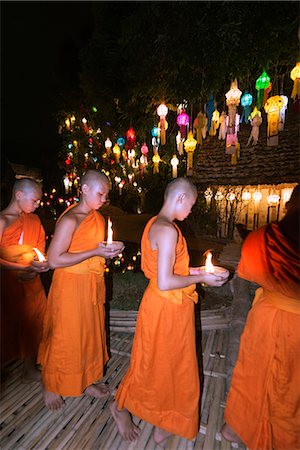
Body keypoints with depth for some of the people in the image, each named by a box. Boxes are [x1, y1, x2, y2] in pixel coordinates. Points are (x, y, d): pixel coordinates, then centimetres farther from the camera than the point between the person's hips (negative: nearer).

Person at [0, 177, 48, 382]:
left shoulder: (34, 220, 7)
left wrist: (37, 267, -6)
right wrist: (25, 268, -20)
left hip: (32, 283, 6)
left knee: (33, 326, 15)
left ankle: (30, 370, 35)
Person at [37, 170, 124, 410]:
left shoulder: (98, 217, 6)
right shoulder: (70, 220, -19)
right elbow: (54, 260, -22)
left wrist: (111, 249, -4)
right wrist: (95, 252, -23)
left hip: (93, 285, 8)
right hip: (71, 286, -7)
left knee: (91, 334, 19)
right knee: (64, 338, 11)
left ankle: (86, 381, 42)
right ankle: (51, 387, 37)